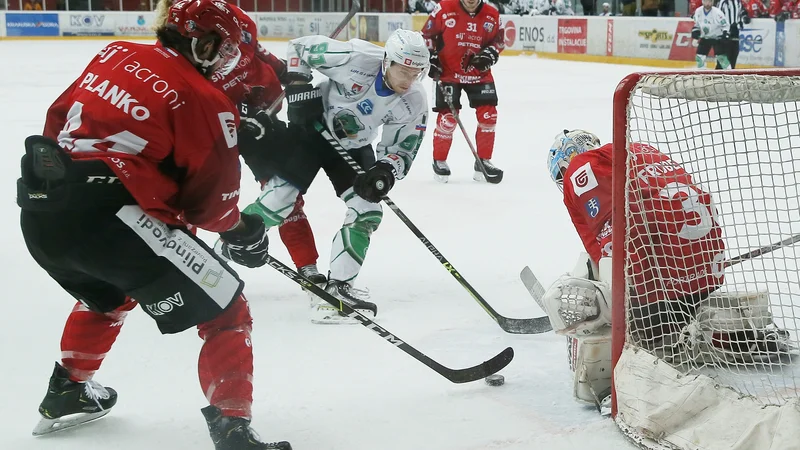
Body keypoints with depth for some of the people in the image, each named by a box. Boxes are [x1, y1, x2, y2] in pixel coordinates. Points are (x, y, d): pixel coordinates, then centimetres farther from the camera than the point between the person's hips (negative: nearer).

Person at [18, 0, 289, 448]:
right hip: (104, 217, -8)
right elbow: (210, 200, -1)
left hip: (39, 208, 8)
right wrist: (240, 230, 19)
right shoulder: (206, 100, -3)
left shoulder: (116, 54, 15)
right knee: (226, 311, 1)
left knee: (108, 291, 39)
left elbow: (60, 117, 22)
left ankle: (67, 392, 51)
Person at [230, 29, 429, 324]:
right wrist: (298, 88, -23)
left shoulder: (414, 105, -18)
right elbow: (300, 47, -16)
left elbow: (402, 150, -9)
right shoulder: (355, 59, -30)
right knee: (276, 203, -10)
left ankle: (338, 286, -3)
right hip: (313, 127, -4)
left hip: (352, 147, 4)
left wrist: (385, 171, -29)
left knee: (367, 212, -10)